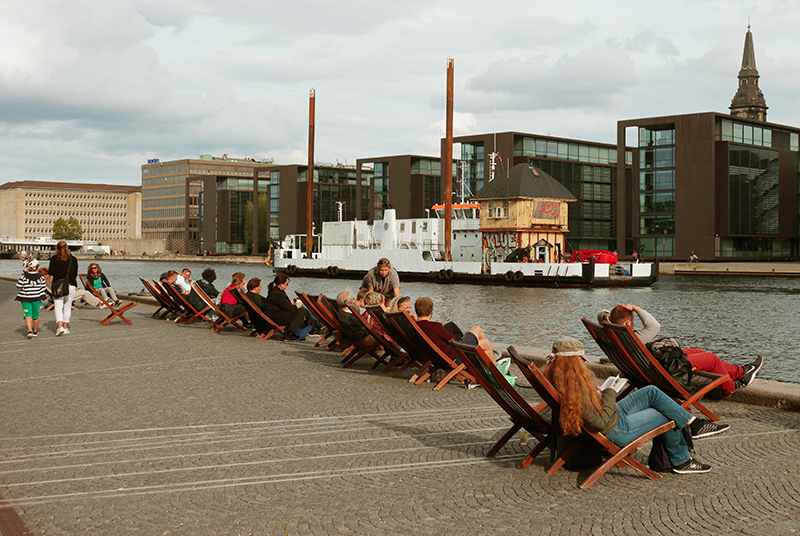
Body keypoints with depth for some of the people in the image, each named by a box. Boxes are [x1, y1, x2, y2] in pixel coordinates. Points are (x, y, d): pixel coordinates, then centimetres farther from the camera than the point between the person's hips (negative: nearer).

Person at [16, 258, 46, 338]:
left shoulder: (24, 277, -11)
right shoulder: (40, 277, -2)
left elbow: (19, 286, -9)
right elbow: (43, 287, 1)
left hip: (26, 299, -3)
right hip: (36, 298, 3)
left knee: (27, 314, -3)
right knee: (35, 315, 14)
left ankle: (30, 331, -20)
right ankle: (35, 331, 28)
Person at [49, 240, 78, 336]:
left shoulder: (54, 259, -3)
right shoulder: (73, 259, 0)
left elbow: (51, 272, -4)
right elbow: (75, 273, 6)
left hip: (58, 285, -1)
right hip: (71, 285, 1)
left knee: (58, 307, 1)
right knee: (67, 307, 11)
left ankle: (60, 326, -16)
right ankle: (65, 327, 14)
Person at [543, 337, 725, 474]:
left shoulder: (556, 381, -5)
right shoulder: (577, 390, -34)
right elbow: (601, 422, -31)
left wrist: (597, 395, 2)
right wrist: (609, 394, -19)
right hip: (616, 431, -10)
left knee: (652, 392, 10)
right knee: (667, 416, 7)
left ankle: (692, 423, 22)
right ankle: (681, 461, 29)